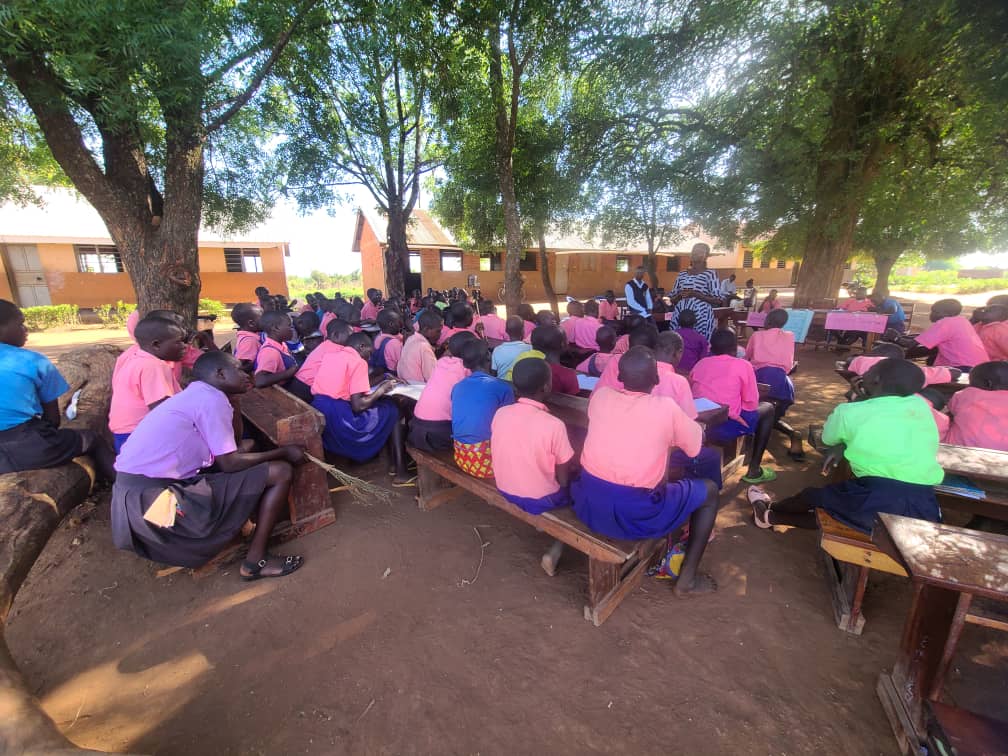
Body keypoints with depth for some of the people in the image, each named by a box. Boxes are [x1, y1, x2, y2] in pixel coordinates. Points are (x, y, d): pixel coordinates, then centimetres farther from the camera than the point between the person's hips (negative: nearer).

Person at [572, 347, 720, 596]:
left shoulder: (600, 396, -1)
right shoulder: (666, 407, -11)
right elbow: (696, 443, 5)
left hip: (589, 503, 4)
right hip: (636, 513, -4)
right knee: (710, 491, 16)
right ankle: (687, 578, 24)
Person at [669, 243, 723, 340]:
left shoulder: (711, 274, 2)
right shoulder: (682, 274, 14)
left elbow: (718, 301, -4)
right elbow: (673, 300, 16)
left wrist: (696, 294, -14)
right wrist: (680, 295, -6)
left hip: (701, 317, -3)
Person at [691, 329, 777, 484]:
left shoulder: (700, 363, 14)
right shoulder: (743, 365, 2)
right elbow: (752, 404, 1)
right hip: (725, 427, -6)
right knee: (767, 408, 22)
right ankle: (754, 470, 22)